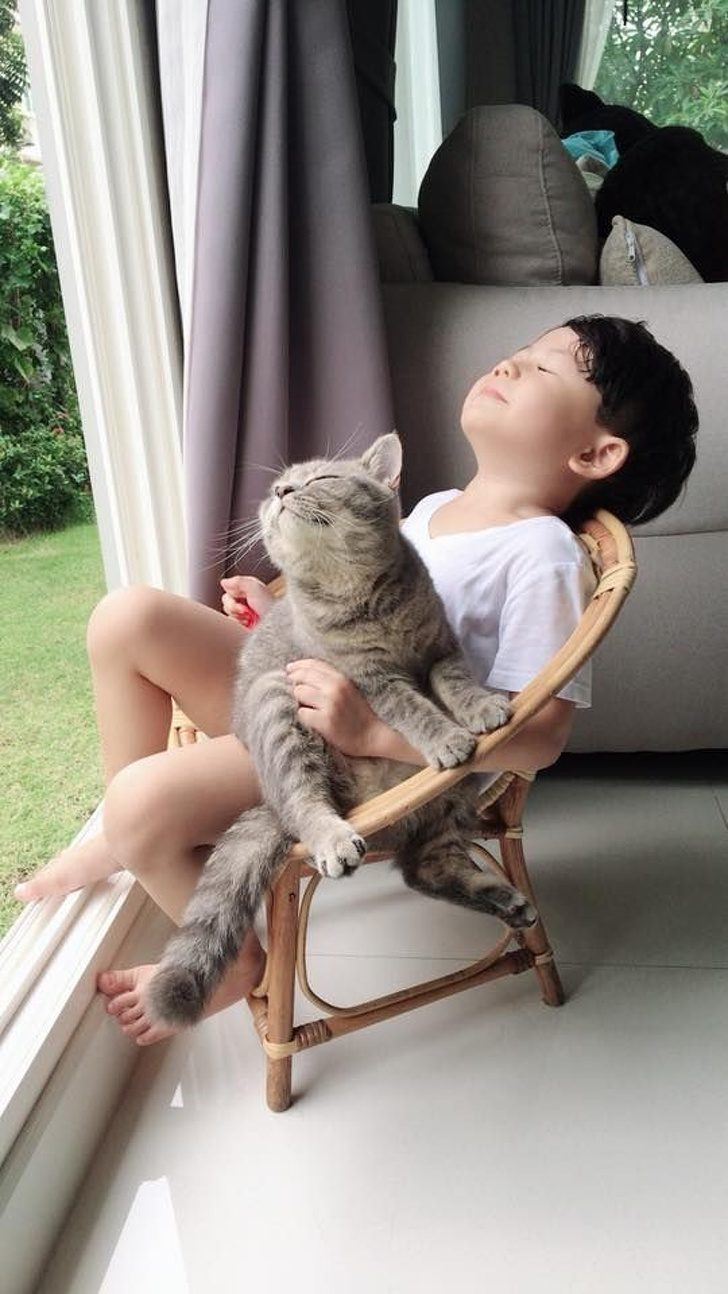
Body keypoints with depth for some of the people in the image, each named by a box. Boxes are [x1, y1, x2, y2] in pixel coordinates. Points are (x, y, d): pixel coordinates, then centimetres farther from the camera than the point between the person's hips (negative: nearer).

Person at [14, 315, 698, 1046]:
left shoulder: (544, 557, -15)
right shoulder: (434, 508, 11)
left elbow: (537, 737, -21)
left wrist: (367, 730, -29)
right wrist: (280, 612, 7)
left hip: (384, 759, -8)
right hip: (300, 697, 9)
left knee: (144, 799, -25)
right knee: (128, 617, -2)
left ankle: (231, 957, 7)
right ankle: (126, 838, 14)